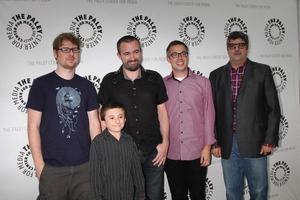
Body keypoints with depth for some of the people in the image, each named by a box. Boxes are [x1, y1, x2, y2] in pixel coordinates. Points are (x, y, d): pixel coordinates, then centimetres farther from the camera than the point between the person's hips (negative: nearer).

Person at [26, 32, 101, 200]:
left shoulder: (87, 86, 8)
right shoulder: (41, 84, 0)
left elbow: (94, 124, 9)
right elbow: (33, 126, -2)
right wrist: (39, 165, -6)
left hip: (84, 166, 3)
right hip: (52, 168, -2)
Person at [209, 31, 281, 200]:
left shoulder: (262, 71, 2)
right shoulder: (217, 75, 8)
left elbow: (273, 108, 0)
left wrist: (270, 140, -6)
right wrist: (214, 142, 2)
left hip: (255, 143, -1)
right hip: (227, 145, 2)